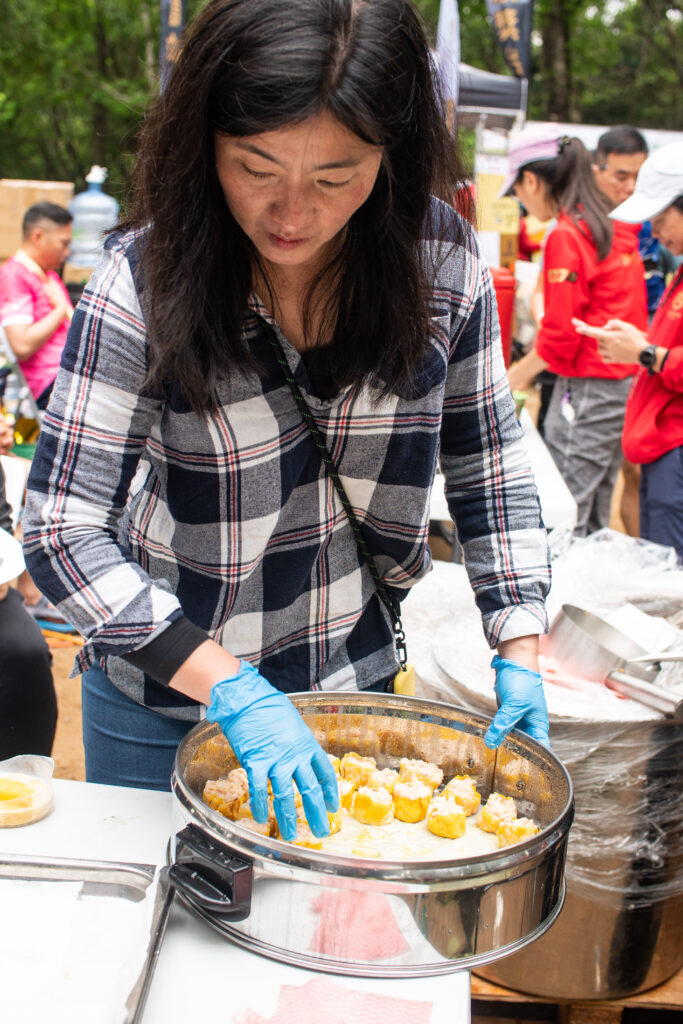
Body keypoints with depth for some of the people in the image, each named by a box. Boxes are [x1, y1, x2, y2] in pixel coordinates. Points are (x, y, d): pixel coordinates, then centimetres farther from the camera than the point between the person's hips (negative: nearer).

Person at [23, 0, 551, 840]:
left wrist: (520, 651, -6)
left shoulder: (443, 259, -13)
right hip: (163, 700, -2)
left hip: (356, 680, 2)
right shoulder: (148, 275, -21)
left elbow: (489, 459, 0)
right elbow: (63, 530, -22)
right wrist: (233, 690, -30)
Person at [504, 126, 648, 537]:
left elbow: (562, 335, -16)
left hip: (587, 390, -9)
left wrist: (512, 377, -1)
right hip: (627, 383, 9)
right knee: (595, 524, 16)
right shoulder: (618, 228, 11)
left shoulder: (566, 236, -14)